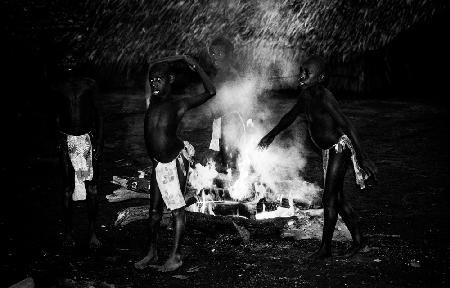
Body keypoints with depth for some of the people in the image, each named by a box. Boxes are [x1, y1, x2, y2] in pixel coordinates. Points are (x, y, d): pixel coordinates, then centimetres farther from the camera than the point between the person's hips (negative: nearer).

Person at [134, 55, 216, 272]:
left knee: (177, 210, 0)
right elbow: (153, 68, 21)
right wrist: (174, 60, 15)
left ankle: (176, 257, 7)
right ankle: (152, 253, 24)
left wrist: (195, 66, -8)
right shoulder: (154, 100, 8)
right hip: (158, 164, 6)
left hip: (175, 162, -6)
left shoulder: (179, 103, -8)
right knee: (154, 211, 12)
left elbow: (210, 92, -13)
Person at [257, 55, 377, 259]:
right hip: (329, 150, 9)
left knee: (329, 200, -4)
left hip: (340, 147, -9)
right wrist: (271, 135, 31)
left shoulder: (324, 97, -24)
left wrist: (363, 158, -28)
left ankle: (325, 248, 8)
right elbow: (291, 115, 20)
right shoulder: (306, 95, 2)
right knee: (338, 199, 14)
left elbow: (347, 126, -27)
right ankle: (358, 240, 26)